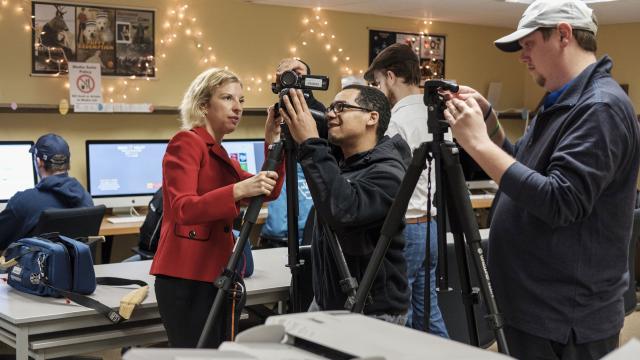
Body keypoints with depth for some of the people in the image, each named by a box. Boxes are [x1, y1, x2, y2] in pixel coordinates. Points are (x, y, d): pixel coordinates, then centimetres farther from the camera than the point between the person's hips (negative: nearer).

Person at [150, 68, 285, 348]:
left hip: (215, 276, 9)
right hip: (186, 278, -9)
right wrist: (238, 191, -33)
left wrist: (272, 143, -6)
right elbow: (183, 209, -22)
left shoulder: (219, 153, 18)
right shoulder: (186, 142, -7)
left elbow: (269, 191, 6)